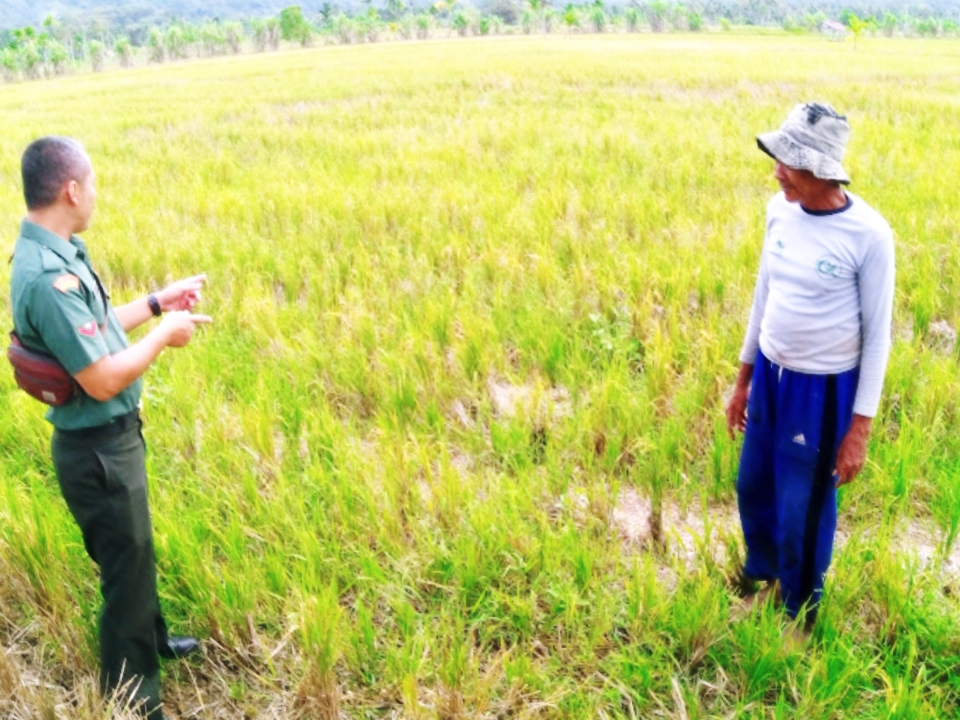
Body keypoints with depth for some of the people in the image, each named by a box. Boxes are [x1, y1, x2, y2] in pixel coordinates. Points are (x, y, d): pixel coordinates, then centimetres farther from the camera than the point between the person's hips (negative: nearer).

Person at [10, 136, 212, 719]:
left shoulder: (53, 254, 2)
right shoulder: (48, 276, -30)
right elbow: (103, 379, -28)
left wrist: (157, 303, 14)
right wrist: (164, 336, -15)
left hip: (111, 438, 10)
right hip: (97, 449, -10)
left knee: (134, 553, 28)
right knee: (127, 567, 7)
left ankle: (152, 639, 51)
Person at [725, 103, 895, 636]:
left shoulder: (868, 235, -21)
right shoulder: (780, 209, -5)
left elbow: (877, 335, -13)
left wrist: (860, 428, -13)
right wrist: (743, 377, 13)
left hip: (824, 389, -6)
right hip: (770, 374, 6)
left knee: (803, 510, 8)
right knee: (753, 488, 21)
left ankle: (798, 612, 35)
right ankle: (761, 577, 50)